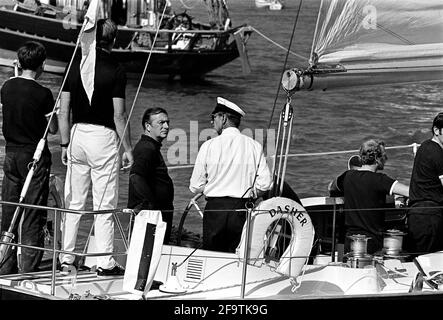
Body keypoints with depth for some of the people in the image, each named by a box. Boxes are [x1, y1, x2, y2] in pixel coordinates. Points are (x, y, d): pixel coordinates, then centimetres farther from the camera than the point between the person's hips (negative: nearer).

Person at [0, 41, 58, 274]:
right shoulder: (42, 94, -14)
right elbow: (53, 129, -8)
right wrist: (52, 111, 9)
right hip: (35, 156, -5)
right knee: (33, 214, 0)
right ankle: (28, 268, 0)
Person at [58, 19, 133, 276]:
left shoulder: (76, 67, 4)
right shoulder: (115, 71, -9)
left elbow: (64, 111, 5)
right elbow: (119, 115, -9)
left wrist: (66, 144, 13)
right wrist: (128, 148, 0)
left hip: (78, 135, 5)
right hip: (104, 138, -5)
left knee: (74, 203, 11)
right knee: (105, 205, 0)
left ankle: (66, 259, 14)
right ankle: (105, 263, 2)